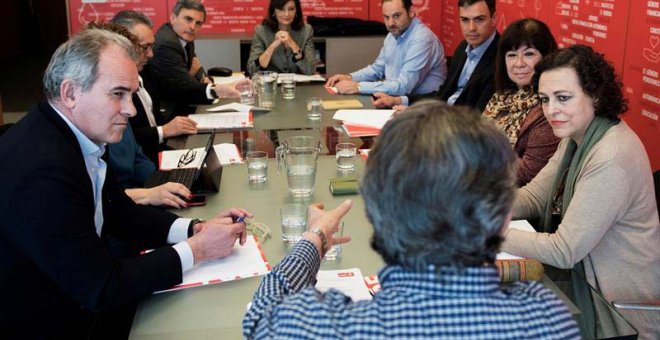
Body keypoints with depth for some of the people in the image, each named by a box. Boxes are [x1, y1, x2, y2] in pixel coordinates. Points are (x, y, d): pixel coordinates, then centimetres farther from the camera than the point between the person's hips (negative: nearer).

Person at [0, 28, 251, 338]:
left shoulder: (74, 134, -4)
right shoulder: (43, 171, -30)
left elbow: (121, 214, 8)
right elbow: (102, 287, -24)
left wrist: (195, 229, -7)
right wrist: (196, 249, -17)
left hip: (80, 298, 7)